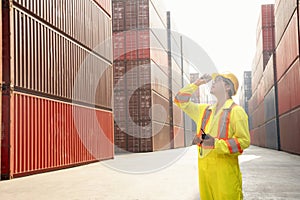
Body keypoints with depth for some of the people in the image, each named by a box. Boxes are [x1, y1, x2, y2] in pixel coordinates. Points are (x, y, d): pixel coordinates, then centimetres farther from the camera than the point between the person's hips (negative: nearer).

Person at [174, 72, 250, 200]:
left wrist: (215, 143, -20)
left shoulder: (236, 111, -3)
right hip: (204, 168, 6)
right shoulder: (204, 110, 17)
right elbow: (181, 101, 22)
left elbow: (244, 140, -10)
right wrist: (196, 83, 14)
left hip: (225, 168, -6)